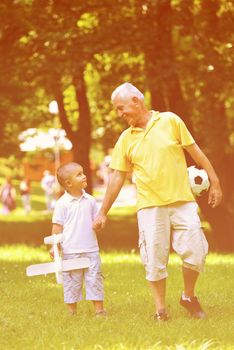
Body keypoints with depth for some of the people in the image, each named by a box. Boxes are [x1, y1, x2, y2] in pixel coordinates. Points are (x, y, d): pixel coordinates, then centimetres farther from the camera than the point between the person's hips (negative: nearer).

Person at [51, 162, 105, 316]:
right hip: (70, 251, -3)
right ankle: (72, 312, 11)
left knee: (95, 279, 2)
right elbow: (57, 226, -3)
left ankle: (99, 309, 8)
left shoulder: (90, 200, 6)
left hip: (91, 249, 3)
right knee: (72, 281, 4)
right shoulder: (62, 203, -5)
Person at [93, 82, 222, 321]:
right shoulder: (125, 139, 8)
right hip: (150, 206, 2)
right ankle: (160, 309, 8)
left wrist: (214, 183, 3)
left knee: (195, 251, -7)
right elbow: (117, 177, 10)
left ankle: (189, 297, 15)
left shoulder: (170, 121, 2)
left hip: (182, 201, -1)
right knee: (154, 259, -2)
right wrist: (103, 212, 9)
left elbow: (196, 152, 5)